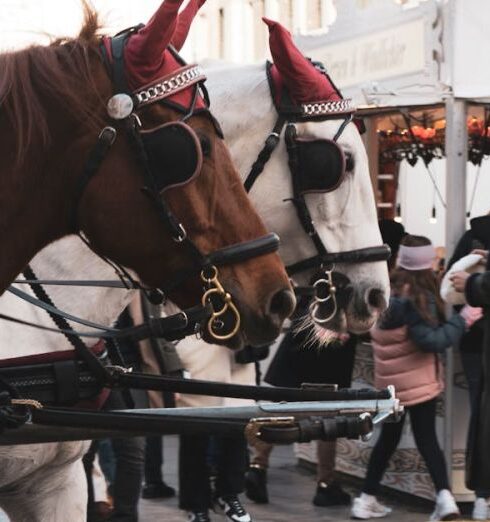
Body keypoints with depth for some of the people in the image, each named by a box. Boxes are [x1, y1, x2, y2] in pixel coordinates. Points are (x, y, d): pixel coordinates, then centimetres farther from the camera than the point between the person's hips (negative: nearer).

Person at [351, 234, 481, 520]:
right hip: (419, 381, -5)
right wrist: (462, 320, -15)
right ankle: (444, 495, -10)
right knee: (427, 438, 3)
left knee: (389, 437, 17)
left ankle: (367, 499, 19)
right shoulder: (419, 298, -19)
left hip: (389, 380, 5)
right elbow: (432, 340, -21)